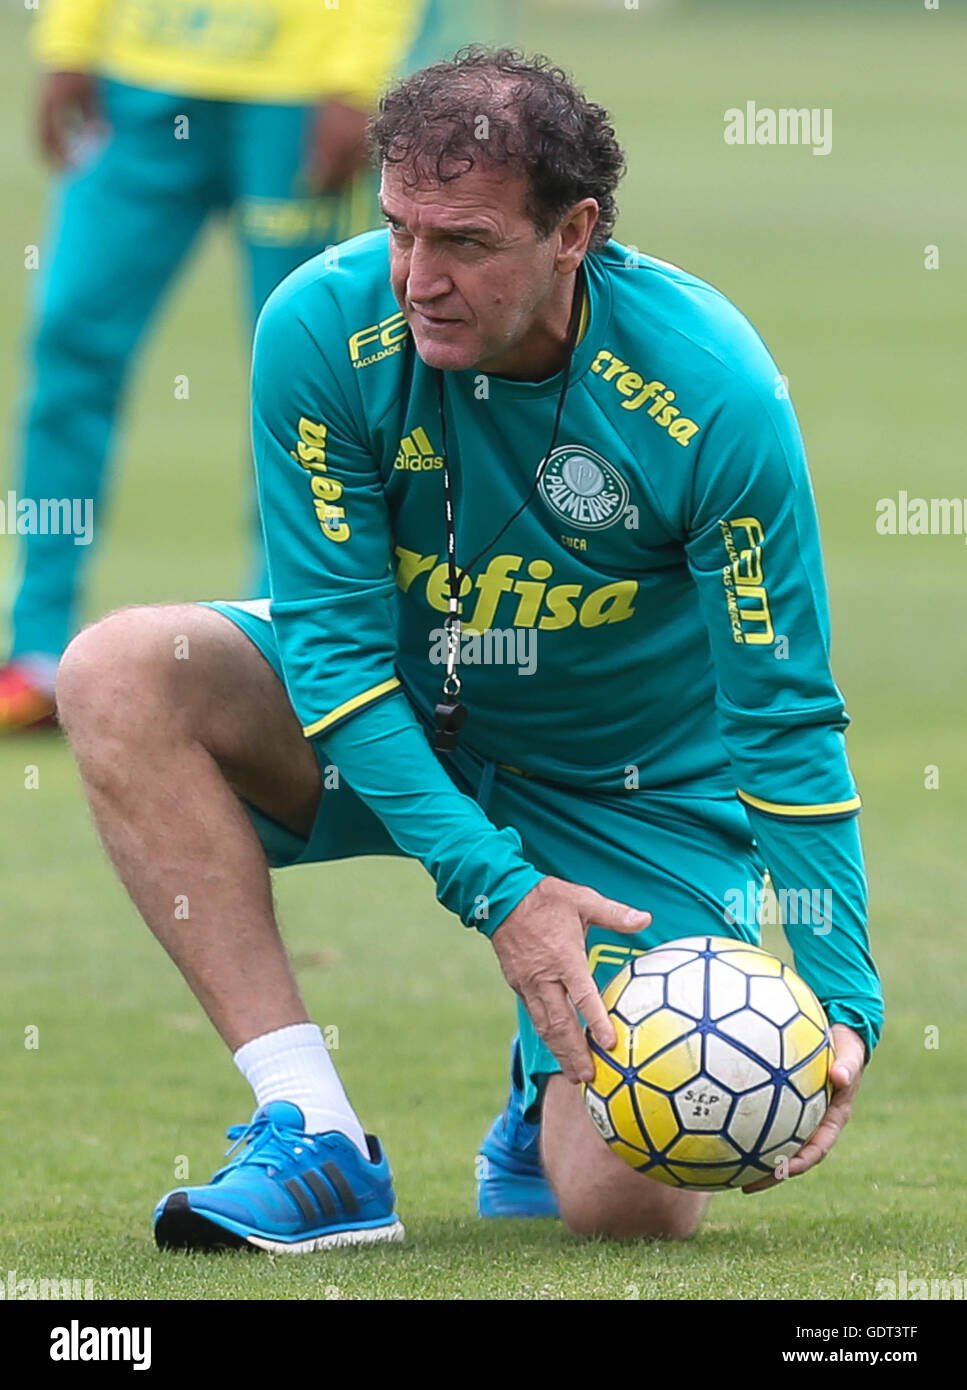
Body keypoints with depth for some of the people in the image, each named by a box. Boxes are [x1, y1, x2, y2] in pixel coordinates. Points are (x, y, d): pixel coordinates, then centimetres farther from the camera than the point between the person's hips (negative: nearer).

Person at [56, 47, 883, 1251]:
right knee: (119, 674, -26)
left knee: (631, 1207, -22)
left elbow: (785, 717, -19)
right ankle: (316, 1138, -25)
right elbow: (337, 642, -20)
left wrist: (842, 1003, -28)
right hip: (390, 732, 3)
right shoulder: (322, 330, -21)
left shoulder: (712, 394, -25)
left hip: (635, 790, -3)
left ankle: (554, 1088, 19)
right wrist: (496, 887, -32)